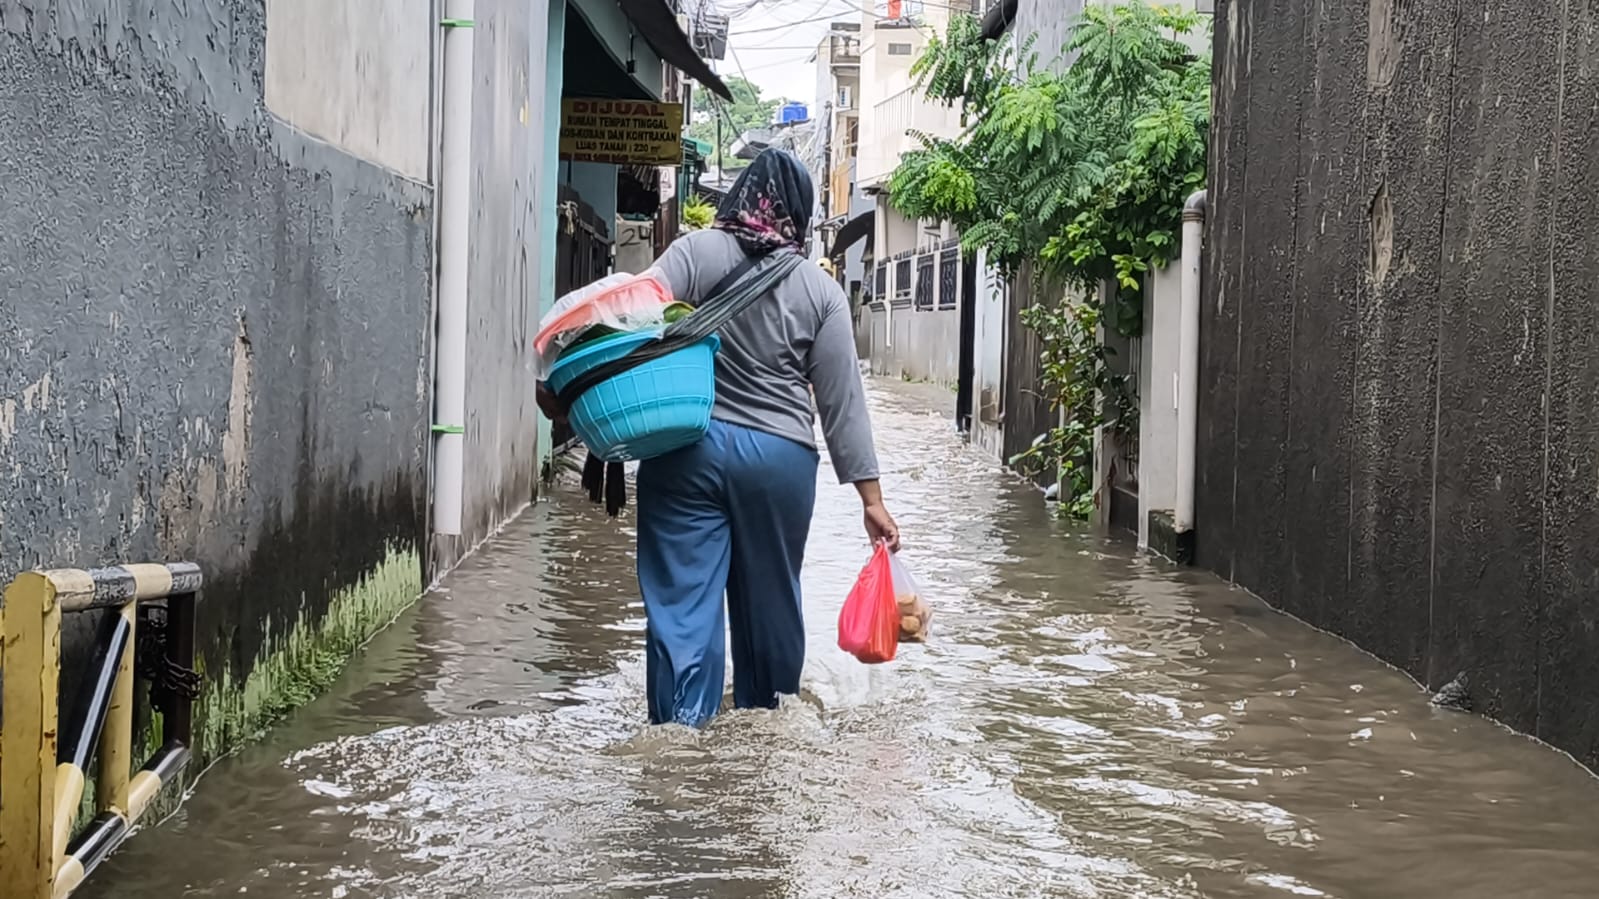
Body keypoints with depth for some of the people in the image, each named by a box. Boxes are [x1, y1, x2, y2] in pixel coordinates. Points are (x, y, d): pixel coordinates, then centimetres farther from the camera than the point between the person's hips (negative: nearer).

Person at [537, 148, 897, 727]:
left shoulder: (696, 252, -2)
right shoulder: (821, 292, 3)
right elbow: (842, 401, 2)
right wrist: (871, 497, 5)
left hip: (688, 449, -2)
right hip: (779, 459, 2)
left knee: (682, 598, 1)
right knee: (768, 597, 17)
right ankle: (762, 721, 32)